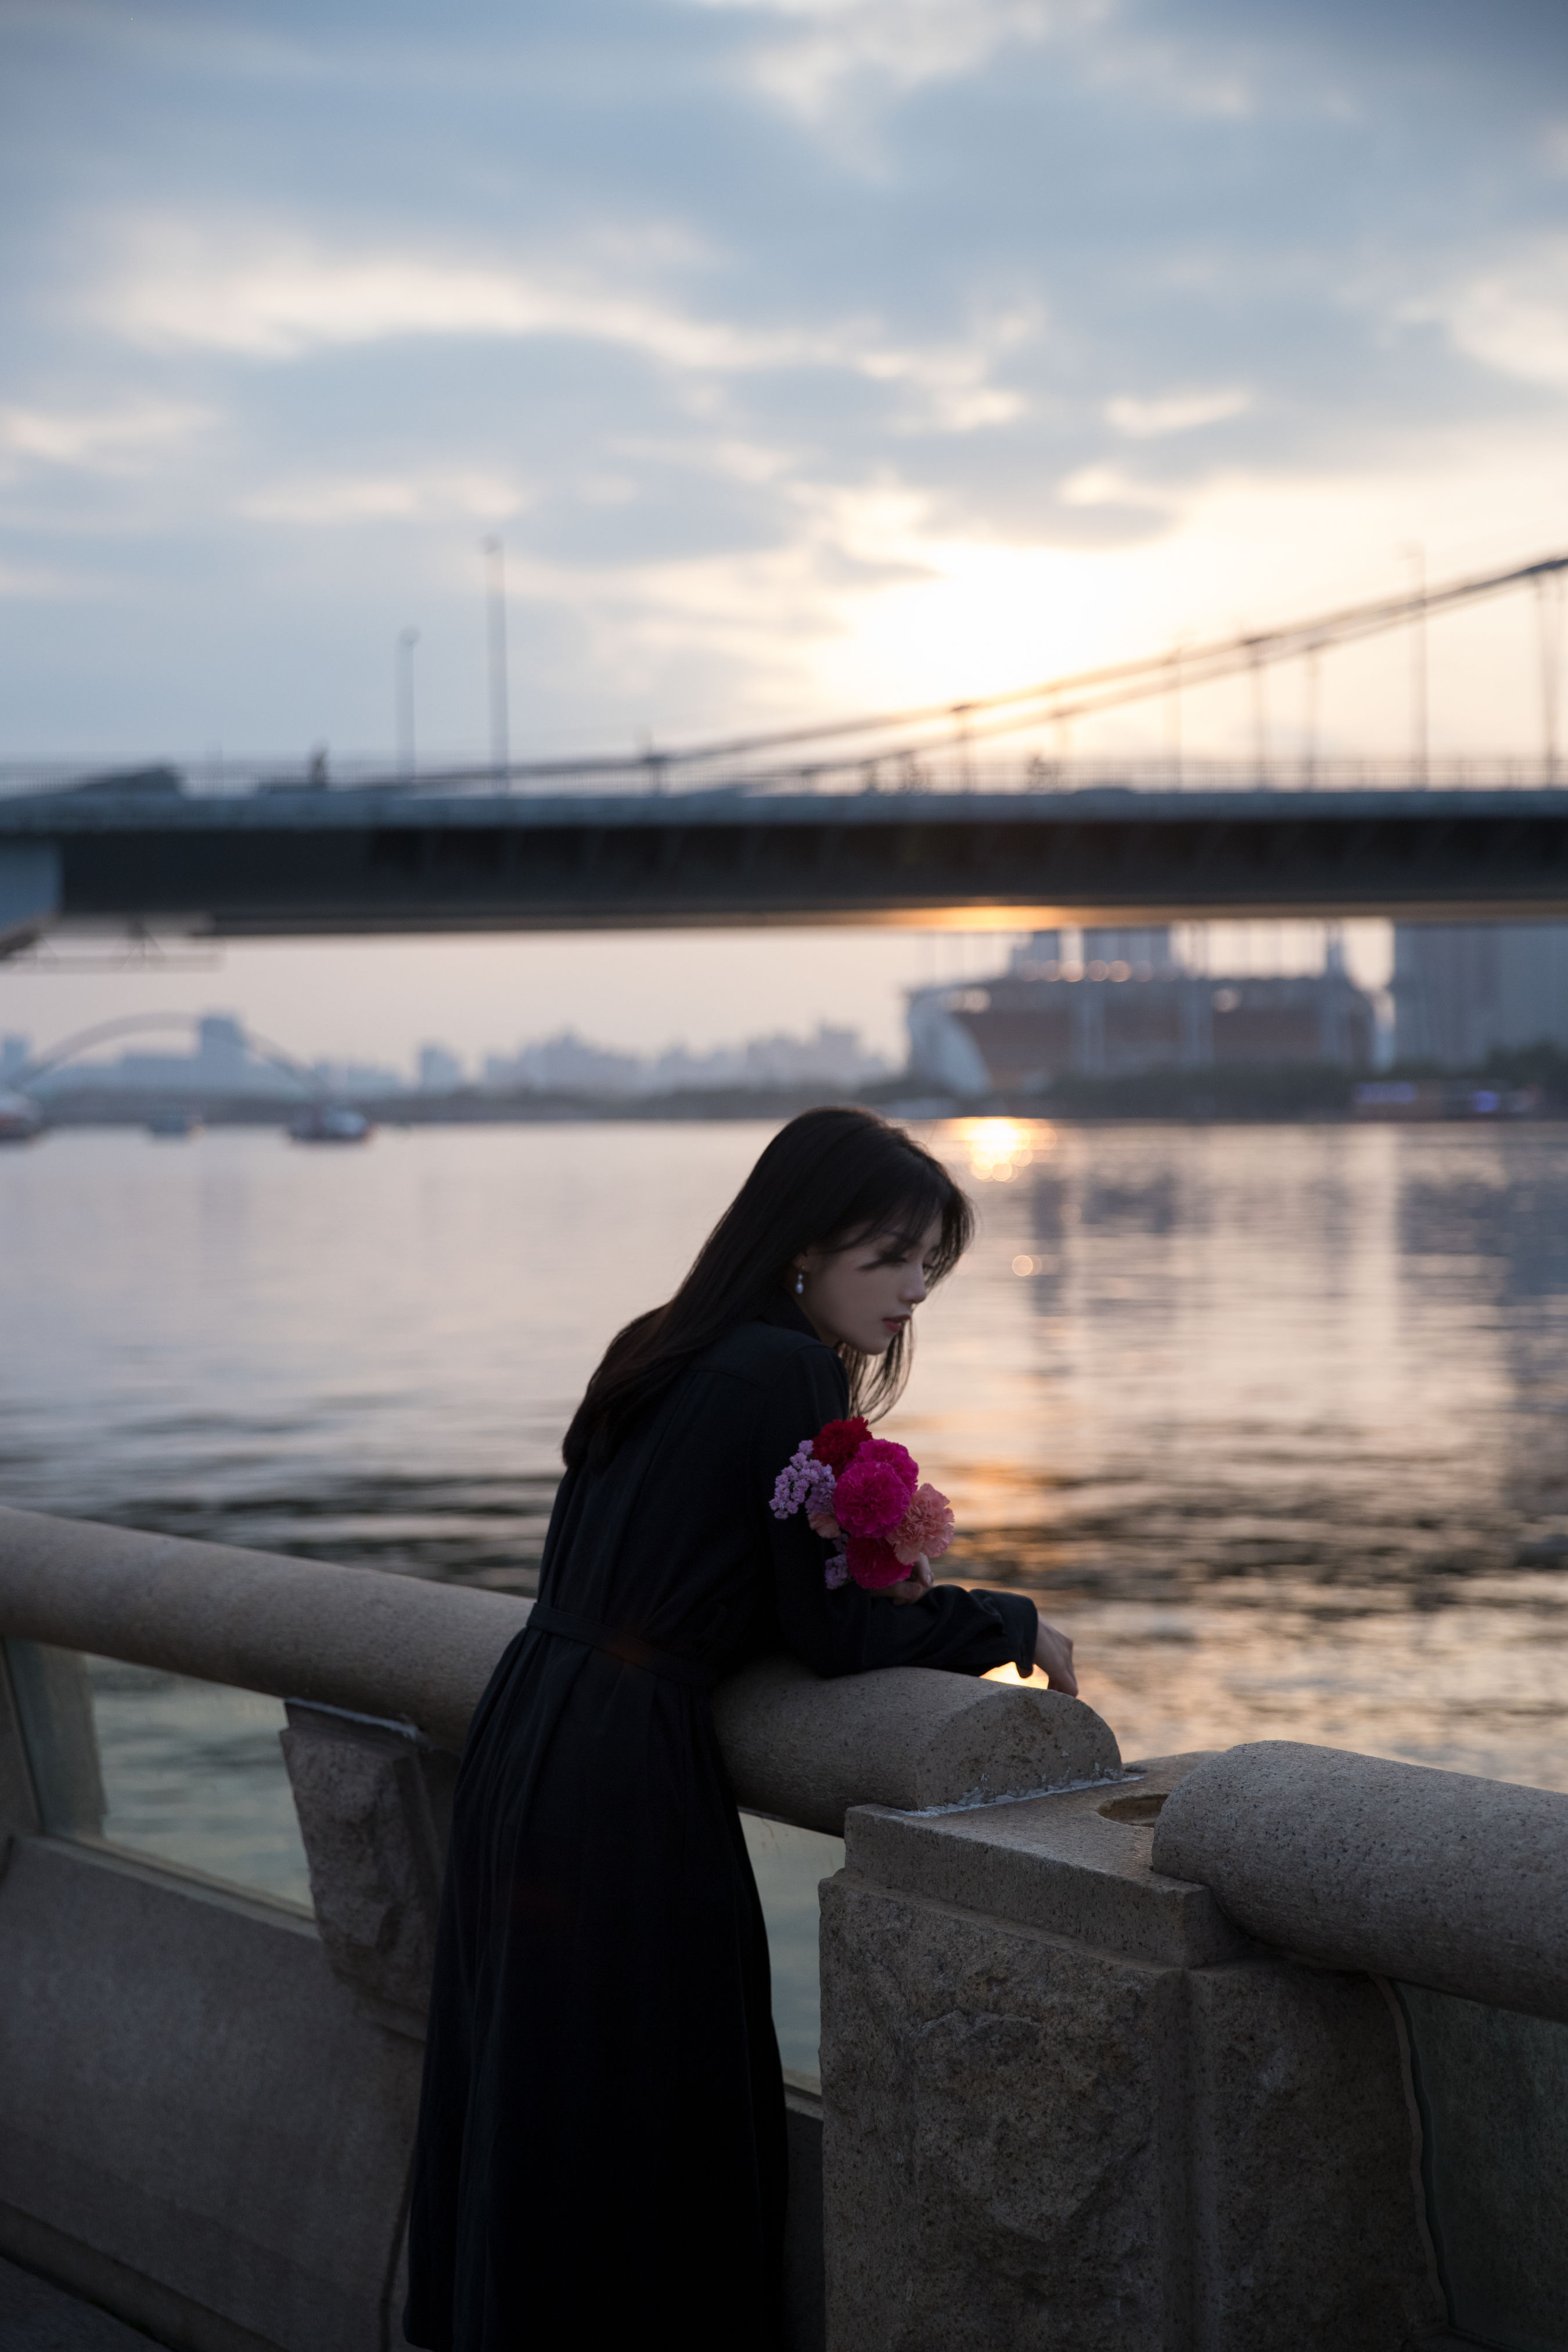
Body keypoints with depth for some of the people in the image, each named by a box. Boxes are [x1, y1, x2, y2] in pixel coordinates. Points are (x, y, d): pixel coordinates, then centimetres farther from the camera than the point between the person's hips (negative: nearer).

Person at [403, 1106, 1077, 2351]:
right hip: (627, 1781, -9)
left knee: (527, 2112, 17)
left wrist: (868, 1579, 10)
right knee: (650, 2131, 2)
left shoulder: (662, 1351, 12)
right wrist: (1015, 1624, 3)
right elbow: (833, 1633, -11)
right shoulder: (792, 1375, -13)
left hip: (524, 1747, 9)